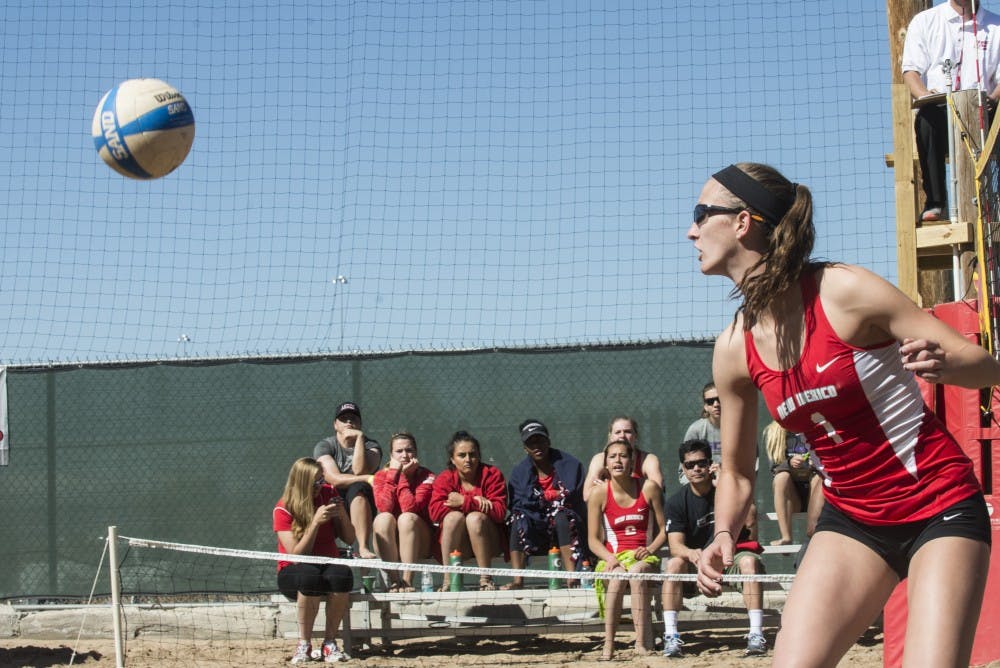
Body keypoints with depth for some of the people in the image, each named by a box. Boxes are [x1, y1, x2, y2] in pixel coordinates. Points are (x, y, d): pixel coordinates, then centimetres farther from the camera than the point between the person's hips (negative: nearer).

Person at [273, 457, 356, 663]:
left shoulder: (328, 494, 3)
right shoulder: (283, 509, -9)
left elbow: (349, 539, 6)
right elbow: (296, 554, -17)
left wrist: (342, 515, -14)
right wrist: (316, 522, -25)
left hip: (328, 565, 3)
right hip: (293, 572, -3)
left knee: (342, 575, -34)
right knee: (310, 577, -40)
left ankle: (330, 642, -22)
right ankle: (304, 645, -25)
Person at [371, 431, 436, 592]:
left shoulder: (426, 476, -5)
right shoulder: (381, 476, 1)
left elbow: (410, 508, -21)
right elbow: (384, 507, -19)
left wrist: (404, 475, -16)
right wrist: (393, 472, -16)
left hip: (418, 543, -1)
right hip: (388, 545, 1)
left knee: (407, 518, -31)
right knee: (383, 518, -29)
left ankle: (408, 580, -33)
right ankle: (394, 580, -31)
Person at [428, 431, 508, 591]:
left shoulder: (492, 474, -4)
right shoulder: (444, 478, -1)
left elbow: (500, 512, -17)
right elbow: (435, 512, -18)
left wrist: (465, 502, -23)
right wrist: (475, 502, -22)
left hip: (488, 542, -1)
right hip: (456, 544, 1)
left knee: (475, 517, -30)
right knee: (453, 516, -28)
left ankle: (486, 579, -24)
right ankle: (448, 580, -28)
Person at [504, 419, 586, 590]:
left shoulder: (570, 465, -1)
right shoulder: (519, 473, 4)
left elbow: (581, 504, -2)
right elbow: (516, 507, -5)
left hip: (567, 530, -1)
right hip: (535, 534, 1)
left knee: (562, 516, -32)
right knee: (519, 518, -27)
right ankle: (517, 580, -39)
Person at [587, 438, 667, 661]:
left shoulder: (648, 488, 2)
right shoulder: (599, 494, 2)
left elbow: (664, 529, 6)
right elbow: (593, 540, 2)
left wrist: (650, 549, -12)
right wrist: (611, 558, -17)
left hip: (643, 557, 0)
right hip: (613, 557, 0)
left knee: (636, 572, -37)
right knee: (617, 575, -36)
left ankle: (643, 643, -42)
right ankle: (609, 644, -37)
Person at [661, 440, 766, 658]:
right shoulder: (676, 503, -1)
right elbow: (675, 545, -11)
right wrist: (691, 553, -36)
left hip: (731, 560, -1)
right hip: (697, 565, 1)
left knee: (749, 561, -33)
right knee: (674, 564, -30)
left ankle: (756, 635, -39)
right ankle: (671, 637, -34)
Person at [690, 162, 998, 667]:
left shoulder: (844, 291, -17)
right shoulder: (733, 350, -2)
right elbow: (737, 469, 11)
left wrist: (942, 364, -36)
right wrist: (724, 535, -8)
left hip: (940, 508, -4)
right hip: (852, 519, 5)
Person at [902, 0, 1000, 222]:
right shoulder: (925, 21, 14)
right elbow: (911, 70, 3)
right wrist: (924, 95, -21)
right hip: (939, 112, -1)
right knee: (927, 118, -36)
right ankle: (935, 202, -35)